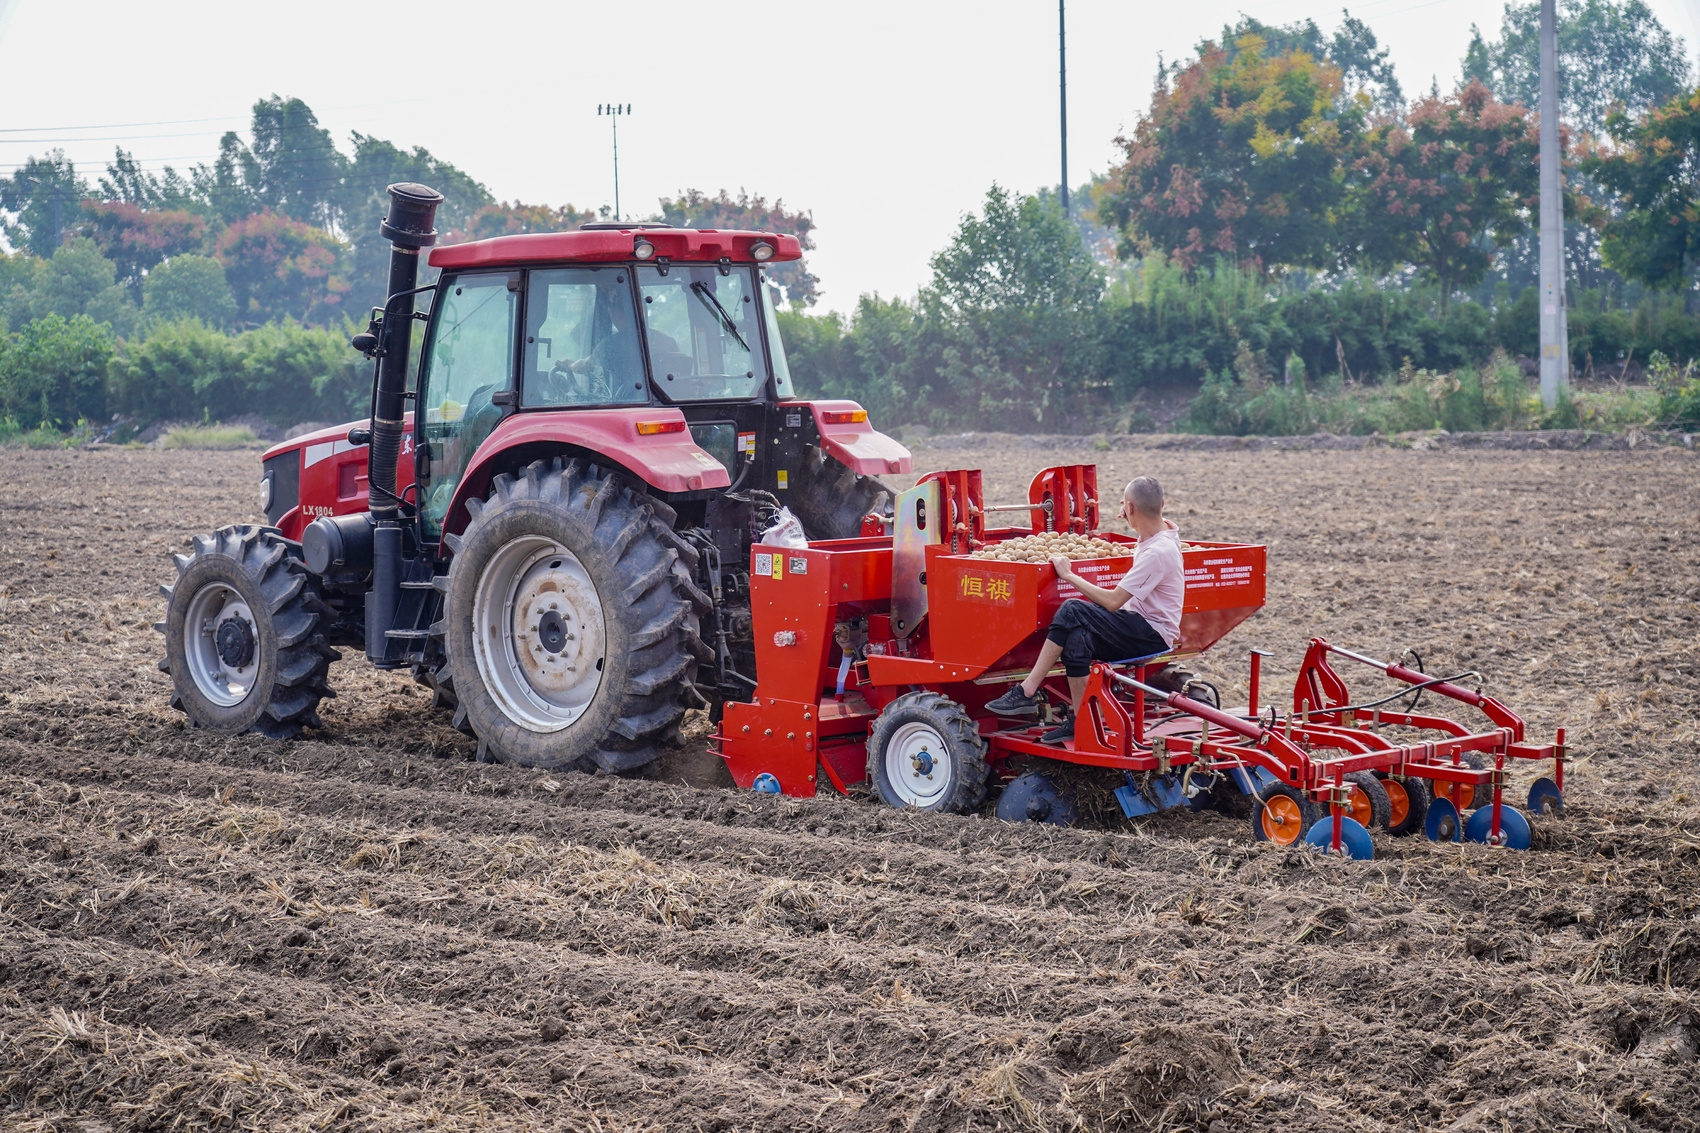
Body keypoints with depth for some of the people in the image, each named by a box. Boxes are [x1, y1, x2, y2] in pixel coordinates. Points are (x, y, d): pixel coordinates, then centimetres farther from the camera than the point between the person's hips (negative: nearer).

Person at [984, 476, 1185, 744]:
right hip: (1139, 627, 10)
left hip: (1154, 635, -10)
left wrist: (1069, 575, -14)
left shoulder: (1158, 552, -21)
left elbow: (1113, 601, -22)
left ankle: (1027, 692, -21)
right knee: (1077, 638, -17)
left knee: (1073, 610, -25)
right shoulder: (1164, 533, 8)